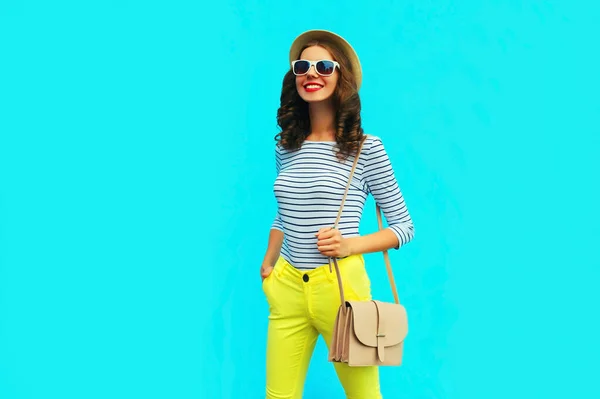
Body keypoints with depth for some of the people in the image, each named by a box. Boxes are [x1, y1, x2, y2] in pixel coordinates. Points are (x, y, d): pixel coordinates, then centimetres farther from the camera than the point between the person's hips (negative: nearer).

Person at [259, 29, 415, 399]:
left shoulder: (366, 149, -7)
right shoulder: (286, 147, 6)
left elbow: (404, 226, -2)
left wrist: (350, 246, -15)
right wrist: (268, 265, 11)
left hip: (340, 284, -4)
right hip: (287, 286, 4)